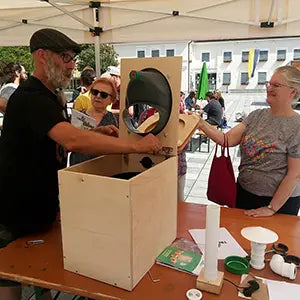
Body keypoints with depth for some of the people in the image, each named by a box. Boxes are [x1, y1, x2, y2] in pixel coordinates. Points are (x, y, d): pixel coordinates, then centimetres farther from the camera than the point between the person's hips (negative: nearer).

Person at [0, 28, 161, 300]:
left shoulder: (52, 97, 9)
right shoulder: (30, 98, -25)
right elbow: (73, 140, -40)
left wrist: (96, 133, -3)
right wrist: (137, 146, -35)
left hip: (41, 205, 9)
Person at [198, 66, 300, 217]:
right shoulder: (257, 115, 1)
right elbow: (228, 139, -8)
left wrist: (271, 208, -15)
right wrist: (202, 124, -22)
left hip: (280, 200, -5)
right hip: (244, 192, 5)